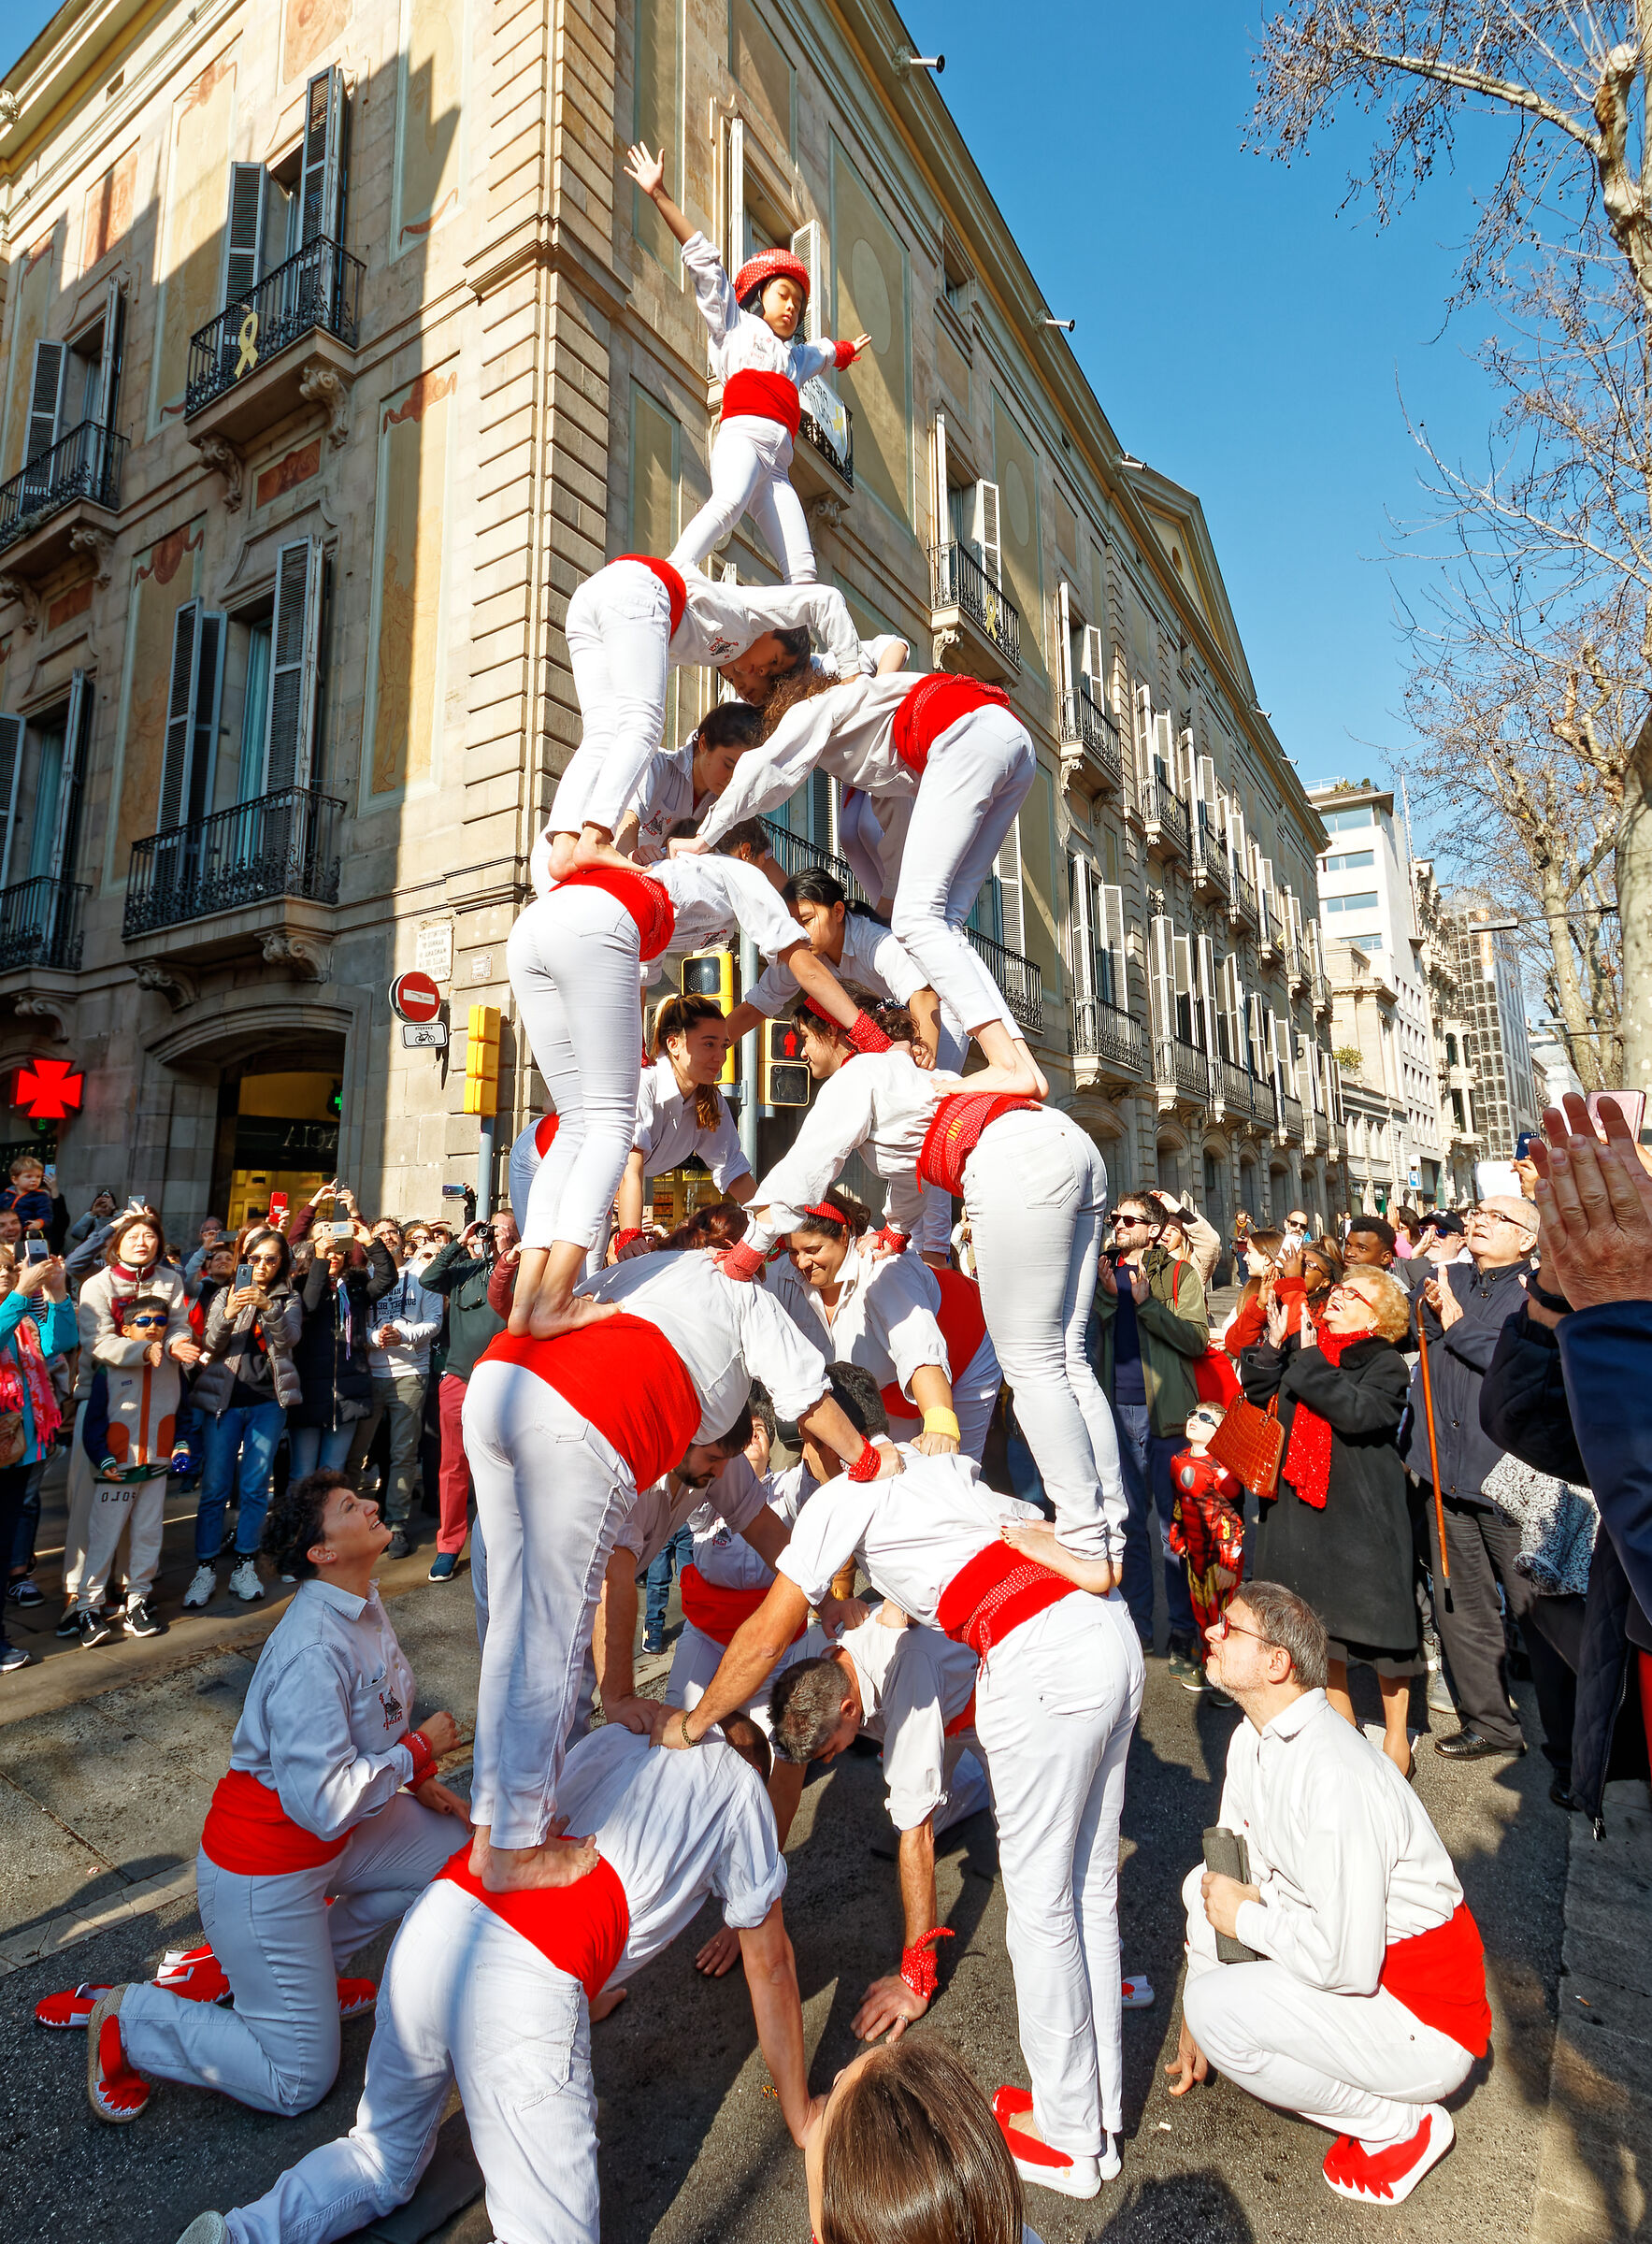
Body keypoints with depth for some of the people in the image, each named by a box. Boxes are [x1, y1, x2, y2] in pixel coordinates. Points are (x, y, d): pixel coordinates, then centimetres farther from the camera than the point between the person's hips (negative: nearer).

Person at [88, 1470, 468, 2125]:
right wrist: (419, 1748, -21)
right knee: (299, 2083, 6)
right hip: (265, 1868, -8)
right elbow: (326, 1804, -33)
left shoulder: (361, 1604, -4)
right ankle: (130, 2018, 16)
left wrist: (418, 1782, 3)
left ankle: (309, 1968, 21)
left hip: (331, 1827, 8)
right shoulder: (313, 1651, -33)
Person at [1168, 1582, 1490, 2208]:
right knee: (1203, 1885, 4)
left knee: (1214, 2007, -20)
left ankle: (1401, 2126, 1)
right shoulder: (1253, 1739, -4)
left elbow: (1347, 1964, -31)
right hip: (1356, 1953, 8)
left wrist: (1244, 1916, -14)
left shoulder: (1337, 1779, -33)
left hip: (1426, 2021, -8)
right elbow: (1235, 1864, 8)